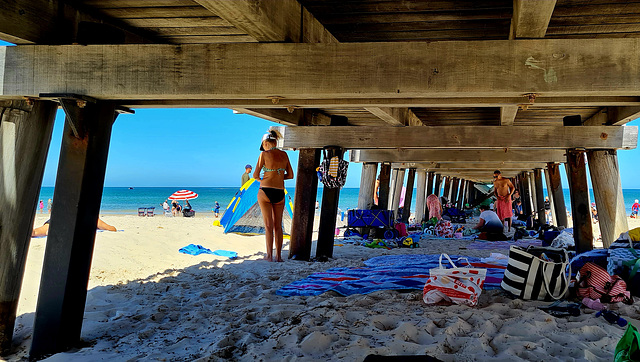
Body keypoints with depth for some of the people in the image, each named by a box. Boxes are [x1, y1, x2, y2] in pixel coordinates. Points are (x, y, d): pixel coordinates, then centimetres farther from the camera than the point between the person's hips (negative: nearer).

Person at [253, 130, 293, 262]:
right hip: (280, 193, 4)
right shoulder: (284, 154, 8)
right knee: (278, 226, 12)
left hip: (265, 191, -3)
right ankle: (278, 255, 13)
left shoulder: (264, 154, -5)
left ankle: (269, 255, -3)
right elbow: (290, 175, 13)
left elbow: (255, 175, -4)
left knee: (268, 225, 0)